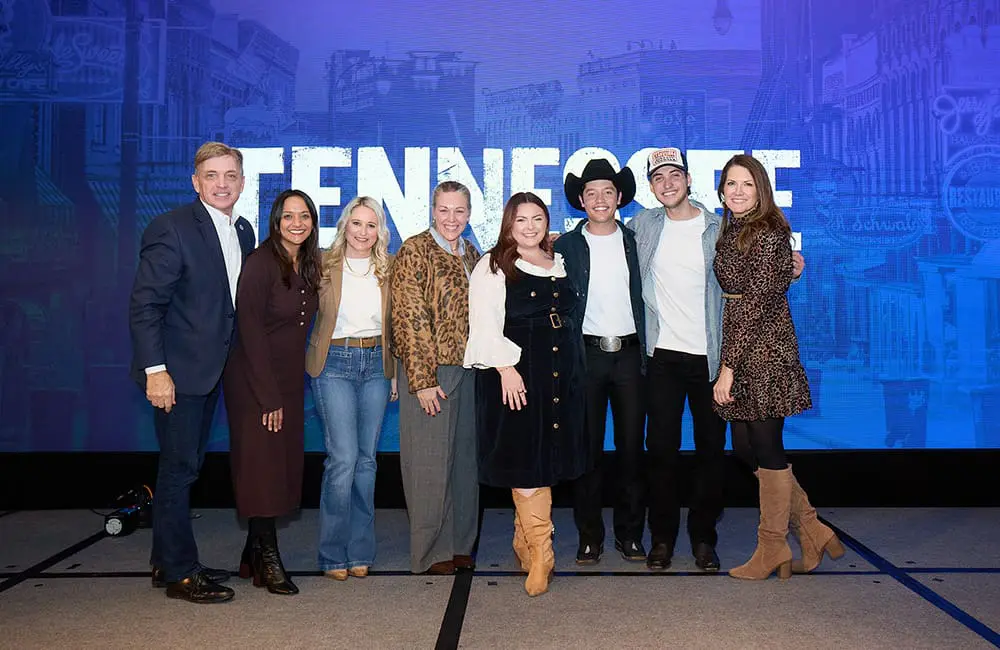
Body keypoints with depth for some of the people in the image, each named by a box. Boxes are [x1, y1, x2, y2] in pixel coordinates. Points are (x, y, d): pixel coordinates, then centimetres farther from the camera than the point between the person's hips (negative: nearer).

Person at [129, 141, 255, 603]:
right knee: (179, 469, 0)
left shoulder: (243, 232, 9)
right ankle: (179, 573, 13)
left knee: (186, 466, 16)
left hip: (212, 370, 8)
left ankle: (168, 562, 30)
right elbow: (144, 304, -16)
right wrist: (155, 369, -20)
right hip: (177, 370, -8)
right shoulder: (172, 228, -13)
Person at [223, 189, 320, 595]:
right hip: (254, 381, -7)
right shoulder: (261, 263, -13)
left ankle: (254, 556, 22)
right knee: (261, 466, -2)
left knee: (283, 466, 9)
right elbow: (250, 330, -17)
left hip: (289, 381, 7)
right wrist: (269, 397, -18)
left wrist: (289, 390, 6)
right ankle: (268, 560, 10)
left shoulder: (308, 266, 8)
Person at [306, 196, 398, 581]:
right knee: (343, 458, -9)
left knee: (367, 458, 7)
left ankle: (360, 552, 18)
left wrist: (395, 372, 8)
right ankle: (333, 554, 7)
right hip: (335, 363, -3)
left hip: (376, 365, 3)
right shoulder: (324, 265, 0)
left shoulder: (388, 269, 7)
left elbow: (394, 325, 12)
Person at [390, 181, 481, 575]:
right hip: (430, 371, -6)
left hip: (468, 370, 6)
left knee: (465, 456, 11)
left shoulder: (472, 256, 14)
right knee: (429, 460, 0)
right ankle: (431, 551, 15)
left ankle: (460, 543, 25)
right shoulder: (415, 251, -6)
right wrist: (423, 379, -16)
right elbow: (410, 317, -12)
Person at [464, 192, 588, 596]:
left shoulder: (559, 263, 17)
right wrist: (505, 367, -18)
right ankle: (539, 553, 3)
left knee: (546, 459, 9)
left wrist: (572, 371, 18)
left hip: (560, 376, 6)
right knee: (526, 461, -7)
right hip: (516, 374, -6)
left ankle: (524, 543, 23)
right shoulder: (493, 266, 0)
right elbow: (484, 323, -9)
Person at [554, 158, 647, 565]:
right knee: (588, 446, 3)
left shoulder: (635, 242, 10)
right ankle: (589, 536, 14)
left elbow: (646, 298, 12)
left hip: (629, 352, 1)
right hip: (586, 353, -1)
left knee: (632, 446, 5)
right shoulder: (565, 246, 5)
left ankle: (630, 533, 18)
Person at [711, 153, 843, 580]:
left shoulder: (768, 234, -11)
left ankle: (772, 550, 16)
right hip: (737, 347, 9)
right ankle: (812, 532, 26)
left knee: (766, 447, 0)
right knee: (744, 447, 11)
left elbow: (756, 303, -16)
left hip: (764, 348, -9)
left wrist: (728, 365, -17)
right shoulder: (730, 231, 15)